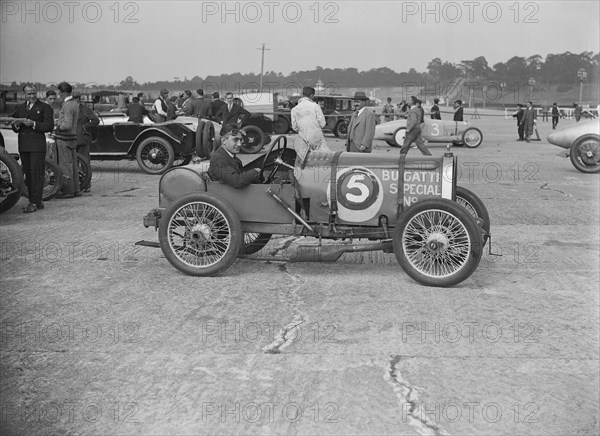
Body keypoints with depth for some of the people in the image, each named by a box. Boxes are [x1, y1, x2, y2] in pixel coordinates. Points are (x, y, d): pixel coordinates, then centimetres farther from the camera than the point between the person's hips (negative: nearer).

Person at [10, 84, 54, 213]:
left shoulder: (45, 107, 3)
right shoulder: (20, 108, 20)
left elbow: (49, 126, -7)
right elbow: (15, 129, 19)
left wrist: (33, 124, -19)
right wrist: (16, 125, -5)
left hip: (37, 146, -6)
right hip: (23, 146, 6)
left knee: (36, 174, -10)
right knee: (28, 175, 7)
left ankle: (35, 203, -10)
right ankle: (36, 202, 13)